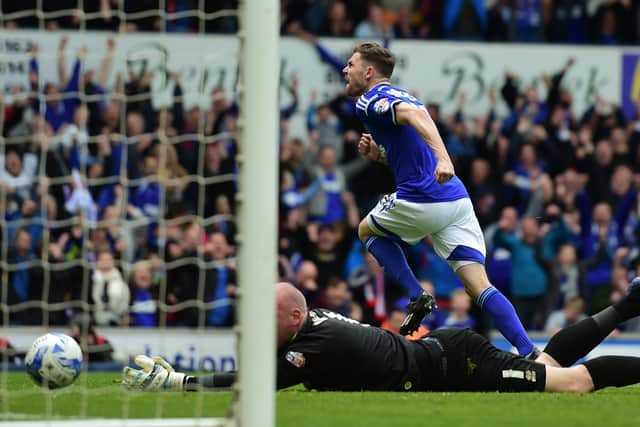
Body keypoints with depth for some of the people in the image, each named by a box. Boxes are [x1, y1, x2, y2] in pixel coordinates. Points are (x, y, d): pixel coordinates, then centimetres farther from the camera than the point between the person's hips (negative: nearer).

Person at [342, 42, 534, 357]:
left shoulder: (370, 100, -2)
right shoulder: (398, 96, 27)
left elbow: (416, 114, -23)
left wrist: (443, 159, -36)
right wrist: (379, 153, 20)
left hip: (422, 201, -8)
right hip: (457, 200, 8)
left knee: (367, 230, 23)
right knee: (480, 287, -1)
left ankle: (417, 296, 8)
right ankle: (529, 353, -17)